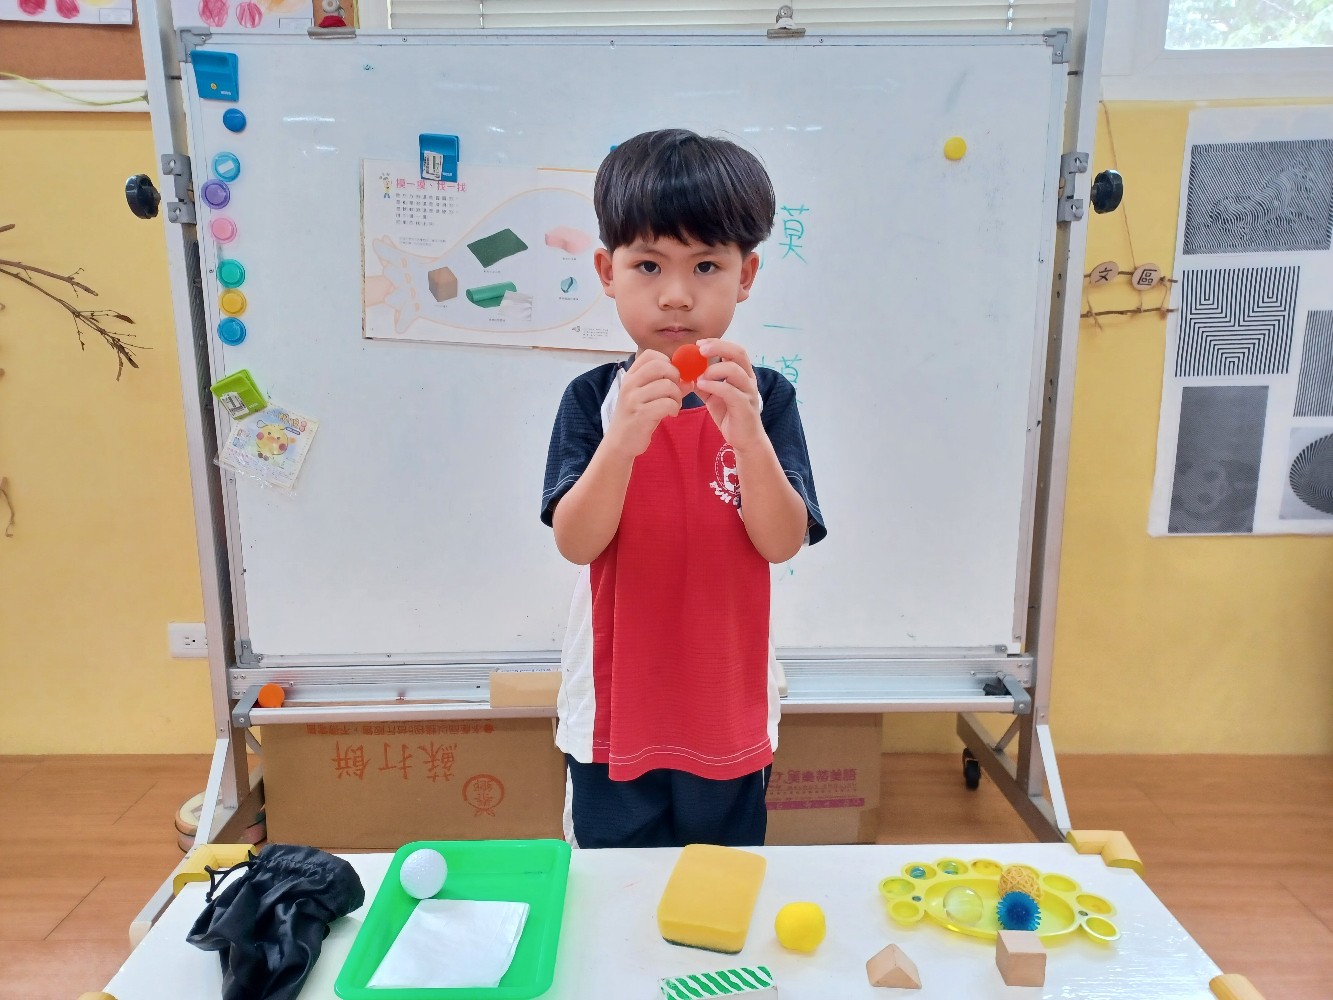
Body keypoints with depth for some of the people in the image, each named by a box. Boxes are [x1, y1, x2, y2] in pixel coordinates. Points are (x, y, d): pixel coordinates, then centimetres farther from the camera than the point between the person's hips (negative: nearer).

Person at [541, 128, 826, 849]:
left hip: (730, 716, 1)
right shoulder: (592, 398, -9)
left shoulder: (766, 397, -7)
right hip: (614, 715, 0)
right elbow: (576, 543, -18)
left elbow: (783, 542, -16)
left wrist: (747, 435, -32)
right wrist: (624, 439, -35)